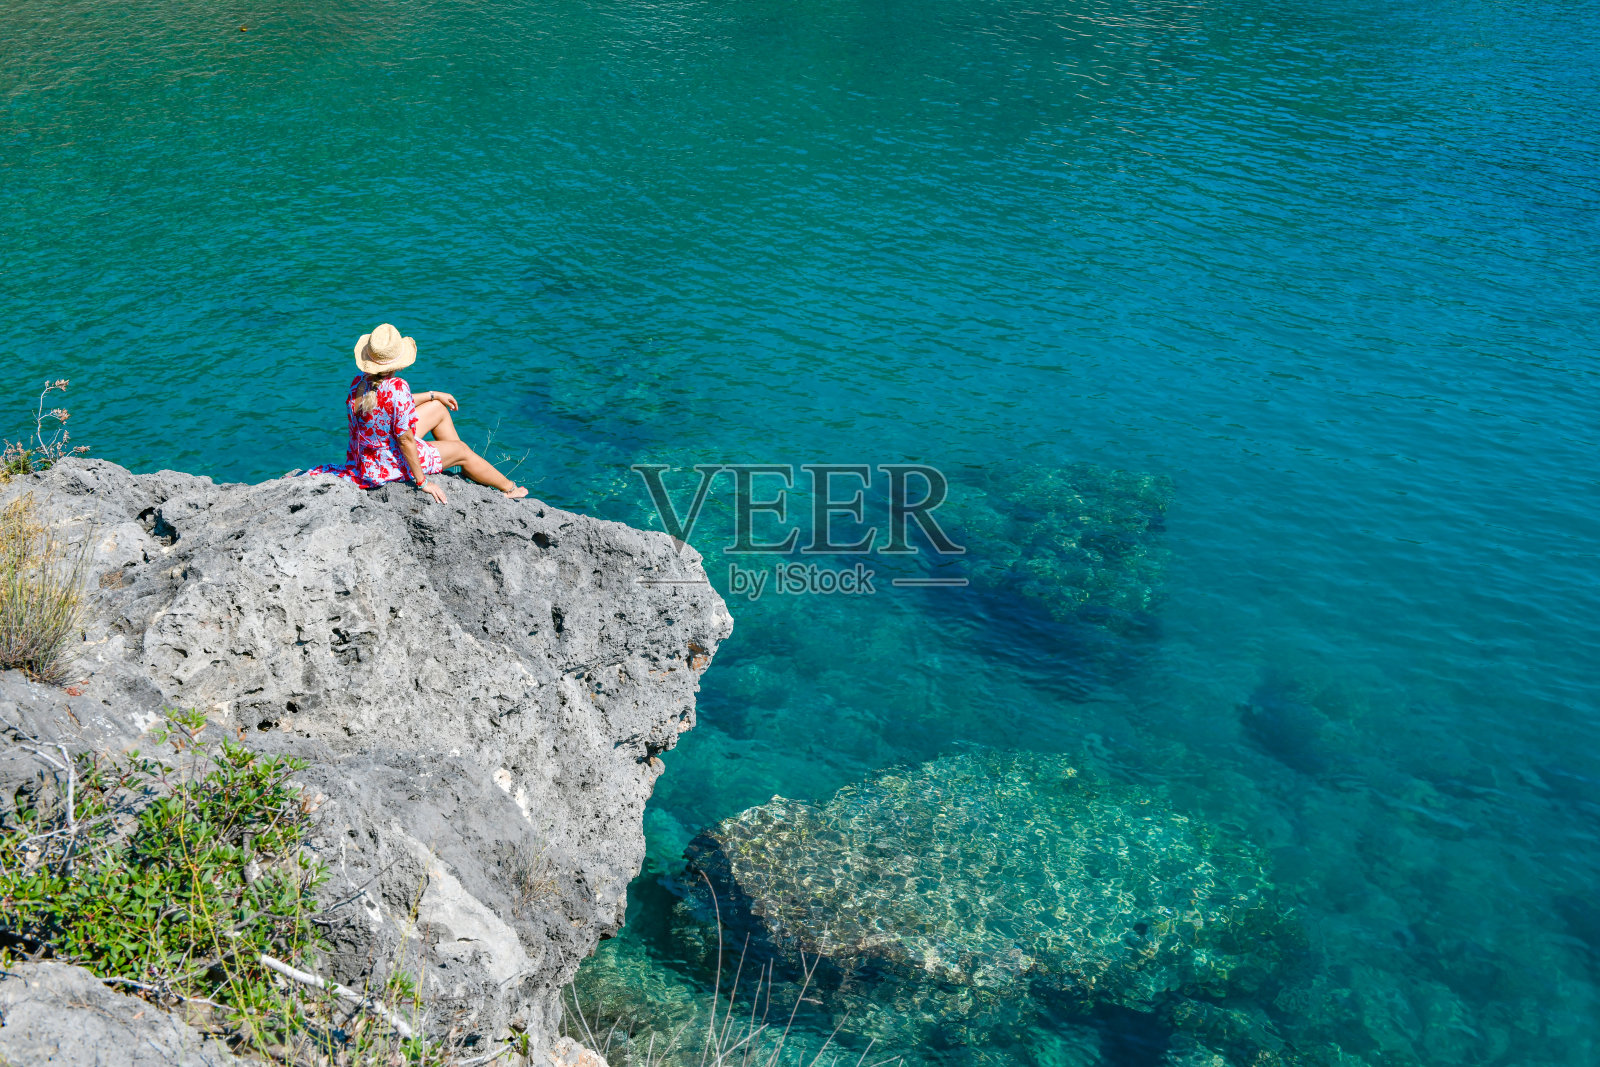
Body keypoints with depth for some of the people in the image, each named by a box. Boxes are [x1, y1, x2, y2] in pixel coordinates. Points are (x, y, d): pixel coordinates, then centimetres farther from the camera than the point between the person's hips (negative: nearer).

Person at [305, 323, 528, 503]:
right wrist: (422, 482, -16)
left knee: (438, 408, 20)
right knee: (462, 450, 12)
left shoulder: (359, 381, -9)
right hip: (389, 463, -8)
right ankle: (509, 488, 34)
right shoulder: (397, 387, -34)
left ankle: (466, 471, 35)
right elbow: (405, 440, -27)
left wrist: (432, 395, 21)